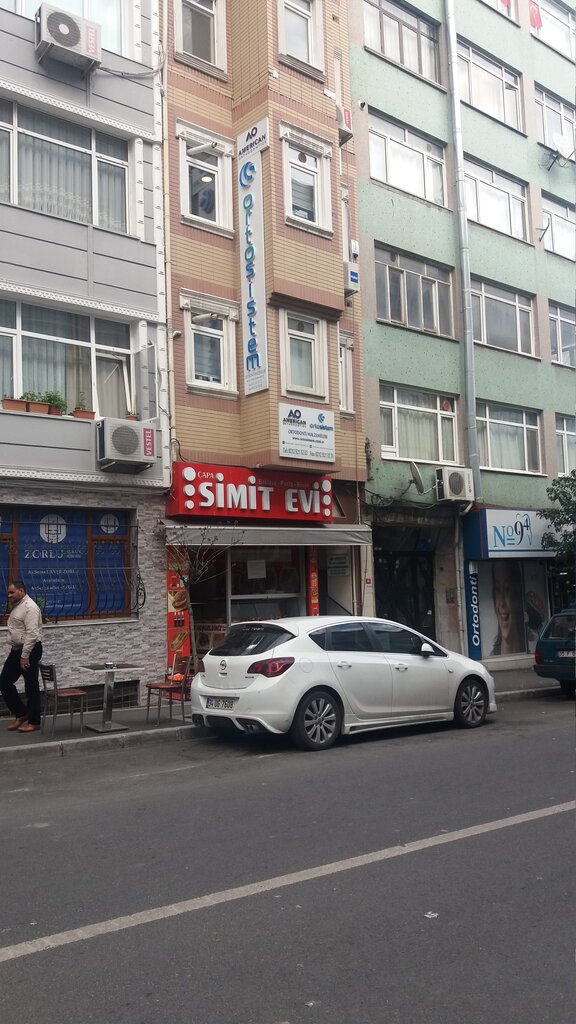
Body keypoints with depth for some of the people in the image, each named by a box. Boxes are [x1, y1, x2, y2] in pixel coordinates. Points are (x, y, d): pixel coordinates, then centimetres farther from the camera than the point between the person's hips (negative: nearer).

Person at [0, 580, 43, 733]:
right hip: (16, 650, 10)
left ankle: (34, 722, 9)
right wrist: (18, 653, 16)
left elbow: (31, 634, -23)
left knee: (31, 686, 0)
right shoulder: (16, 606, 14)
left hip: (29, 651, -10)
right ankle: (21, 714, 20)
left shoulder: (29, 607, -16)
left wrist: (25, 656, -24)